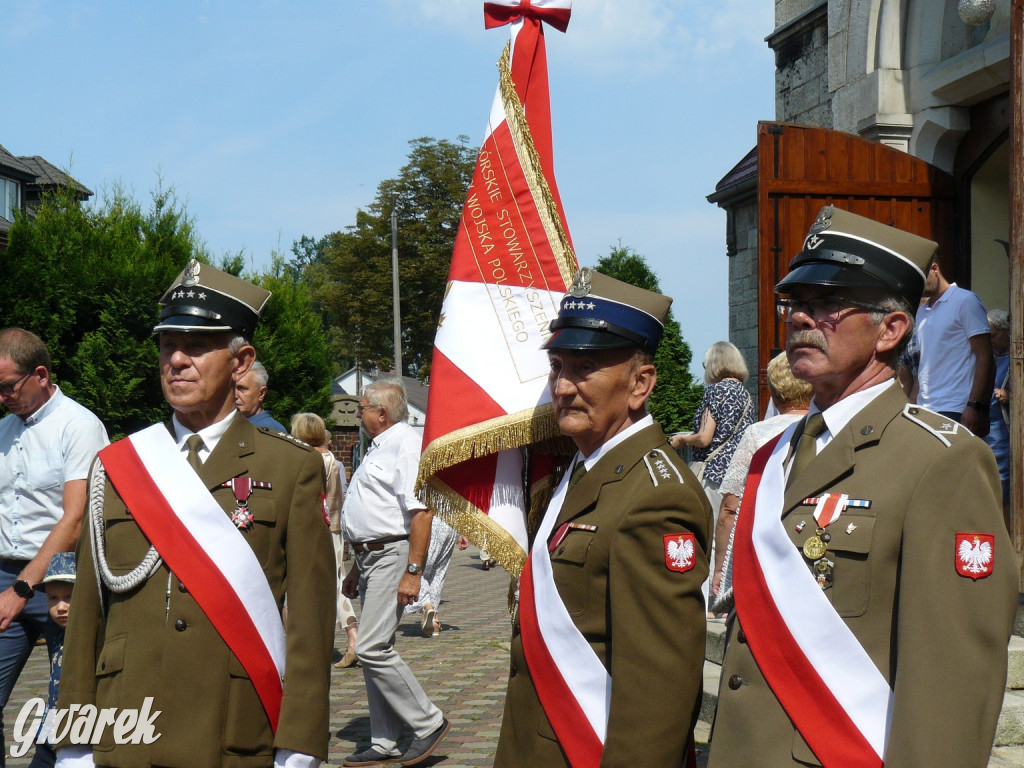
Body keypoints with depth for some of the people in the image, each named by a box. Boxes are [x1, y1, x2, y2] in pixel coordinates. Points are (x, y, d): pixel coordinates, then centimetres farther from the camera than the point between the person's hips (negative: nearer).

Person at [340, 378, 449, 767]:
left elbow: (421, 510, -21)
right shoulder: (379, 447, 19)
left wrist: (413, 571, -25)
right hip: (371, 557, 10)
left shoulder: (406, 443, -13)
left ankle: (428, 723, -1)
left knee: (372, 648, -14)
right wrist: (357, 568, 26)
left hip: (393, 556, -10)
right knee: (374, 650, 10)